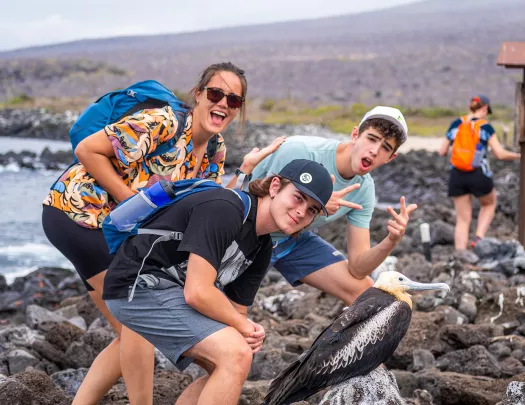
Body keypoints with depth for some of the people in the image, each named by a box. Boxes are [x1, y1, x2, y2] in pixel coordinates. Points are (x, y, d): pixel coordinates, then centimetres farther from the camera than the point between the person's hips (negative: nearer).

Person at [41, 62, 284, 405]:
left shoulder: (215, 148, 3)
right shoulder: (163, 122, -23)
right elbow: (87, 150, -24)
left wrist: (248, 168, -12)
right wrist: (133, 201, -22)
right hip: (79, 209, -9)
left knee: (134, 331, 9)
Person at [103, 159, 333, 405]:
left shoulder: (262, 249, 8)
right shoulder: (223, 209, -21)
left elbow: (235, 311, 11)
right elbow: (197, 293, -26)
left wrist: (249, 334, -12)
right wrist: (243, 325, -12)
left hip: (171, 288, 11)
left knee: (227, 367, 17)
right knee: (236, 356, -21)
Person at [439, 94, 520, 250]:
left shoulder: (456, 125, 5)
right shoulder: (486, 127, -5)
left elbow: (442, 152, 8)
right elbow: (500, 154, -9)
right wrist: (519, 156, 8)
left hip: (457, 176, 3)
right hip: (478, 175, -3)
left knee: (462, 220, 10)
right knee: (489, 204, 26)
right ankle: (478, 238, 7)